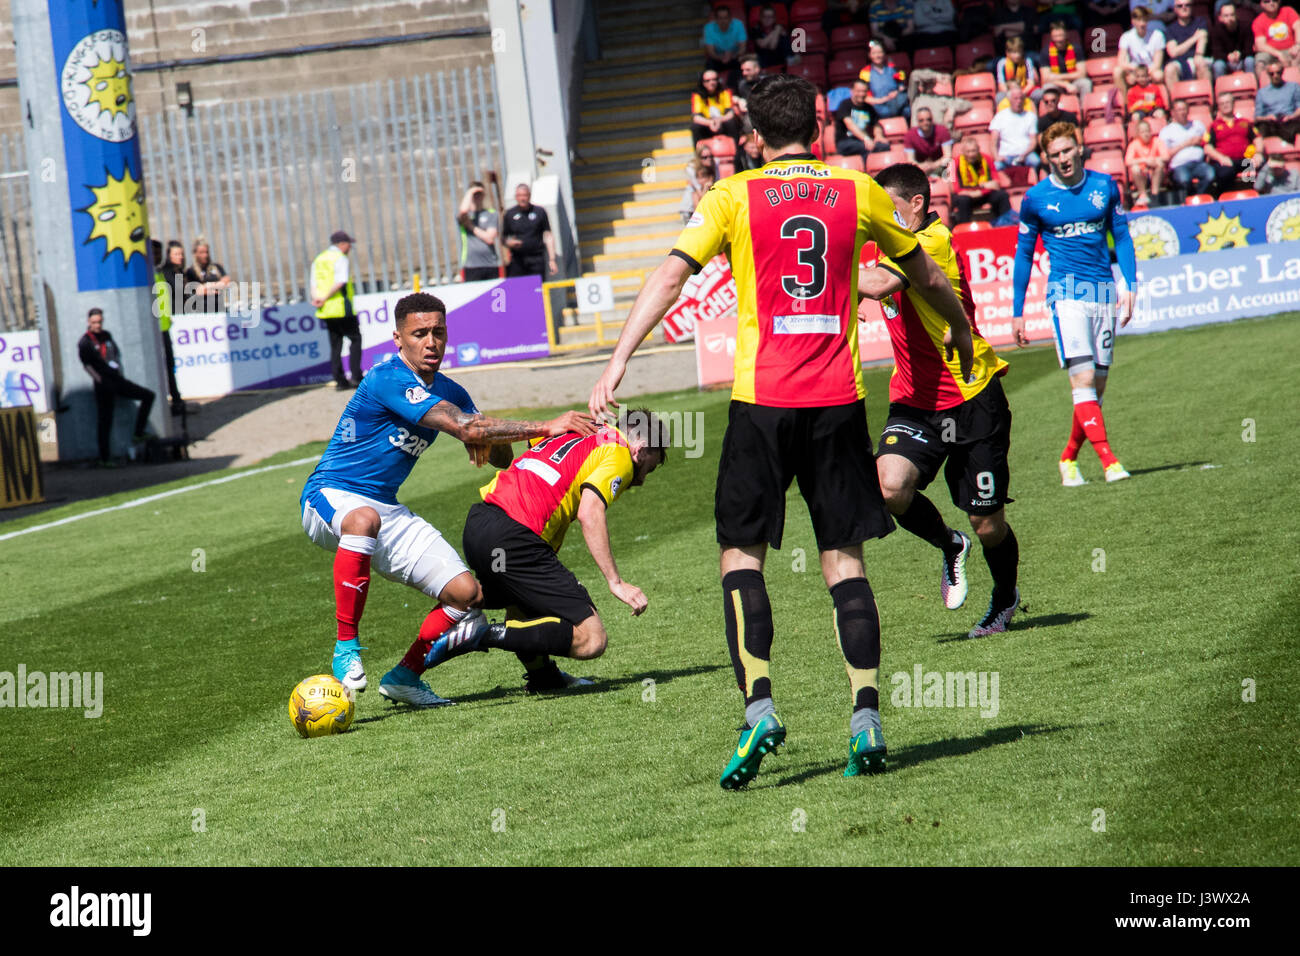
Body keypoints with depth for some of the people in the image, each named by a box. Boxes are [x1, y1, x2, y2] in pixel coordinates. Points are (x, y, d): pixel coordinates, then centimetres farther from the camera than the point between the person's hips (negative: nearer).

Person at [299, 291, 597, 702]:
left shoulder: (448, 392, 8)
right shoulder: (388, 380, -21)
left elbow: (500, 458, 11)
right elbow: (466, 428, -29)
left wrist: (486, 442, -13)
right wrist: (546, 428, -28)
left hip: (388, 511, 8)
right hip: (329, 498, -8)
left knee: (466, 592, -5)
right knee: (364, 519, -44)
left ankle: (404, 676, 12)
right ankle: (346, 649, -34)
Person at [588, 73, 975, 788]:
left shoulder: (733, 197, 1)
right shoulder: (857, 192, 9)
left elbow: (670, 276, -9)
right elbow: (925, 276, 22)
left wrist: (617, 363, -11)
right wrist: (961, 330, 41)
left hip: (763, 401, -2)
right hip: (839, 400, 2)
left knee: (741, 554, 5)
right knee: (843, 560, 7)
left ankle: (758, 707, -10)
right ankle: (866, 718, -2)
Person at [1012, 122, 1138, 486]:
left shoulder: (1104, 186, 5)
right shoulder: (1036, 198, 0)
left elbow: (1122, 237, 12)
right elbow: (1023, 255, 7)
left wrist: (1130, 287, 0)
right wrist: (1017, 312, 7)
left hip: (1103, 293, 3)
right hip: (1066, 293, -3)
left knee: (1097, 385, 5)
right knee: (1083, 380, -17)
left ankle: (1069, 457, 21)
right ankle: (1108, 460, -21)